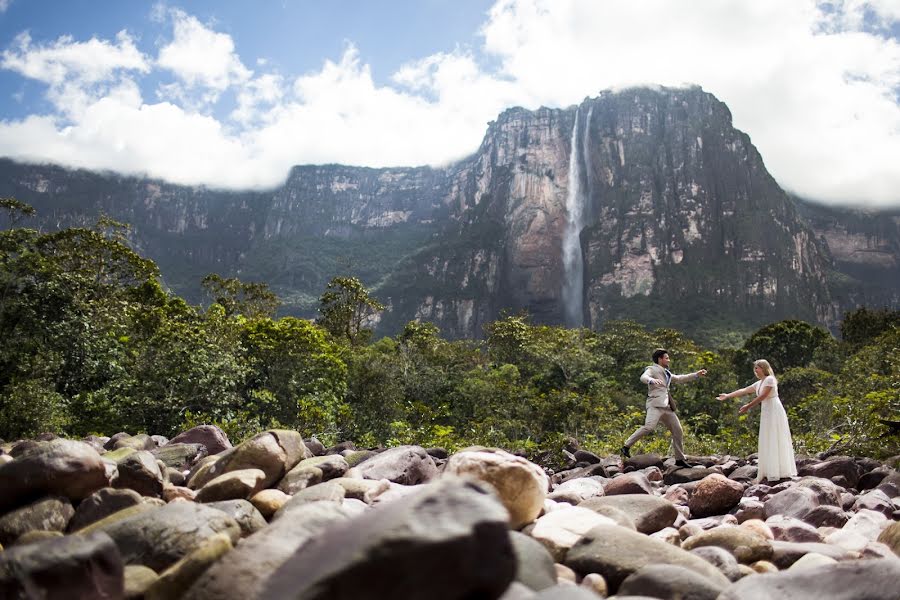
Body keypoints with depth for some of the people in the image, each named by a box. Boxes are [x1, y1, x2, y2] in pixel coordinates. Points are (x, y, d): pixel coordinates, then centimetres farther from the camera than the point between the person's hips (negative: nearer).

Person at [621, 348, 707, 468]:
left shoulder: (666, 373, 25)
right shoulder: (652, 369, 0)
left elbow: (679, 378, 35)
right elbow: (643, 377, -21)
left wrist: (696, 375, 31)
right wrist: (652, 380, -42)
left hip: (666, 407, 9)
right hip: (655, 405, -9)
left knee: (678, 431, 7)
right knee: (649, 427, -26)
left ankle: (679, 459, 17)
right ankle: (626, 447, -20)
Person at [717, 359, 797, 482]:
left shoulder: (770, 379, -8)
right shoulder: (759, 384, 17)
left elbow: (762, 396, -15)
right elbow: (743, 391, 21)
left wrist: (748, 406, -14)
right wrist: (728, 395, 20)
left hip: (774, 412, -9)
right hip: (766, 413, 9)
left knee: (775, 441, -10)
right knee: (768, 443, 5)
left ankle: (780, 472, -9)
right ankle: (771, 472, 6)